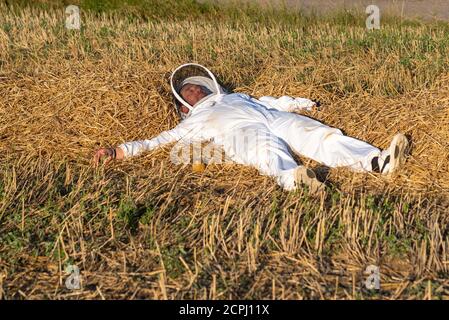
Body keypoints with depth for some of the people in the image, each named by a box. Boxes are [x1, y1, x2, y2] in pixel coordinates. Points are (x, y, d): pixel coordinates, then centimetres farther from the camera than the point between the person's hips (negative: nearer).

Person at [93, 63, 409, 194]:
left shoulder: (237, 96, 42)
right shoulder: (191, 122, 30)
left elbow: (274, 101, 37)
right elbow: (156, 141, 22)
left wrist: (307, 104, 27)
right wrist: (117, 151, 12)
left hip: (275, 117, 5)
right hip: (240, 131, -4)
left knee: (322, 135, -22)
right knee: (270, 153, -39)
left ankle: (376, 161, -43)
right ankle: (293, 179, -71)